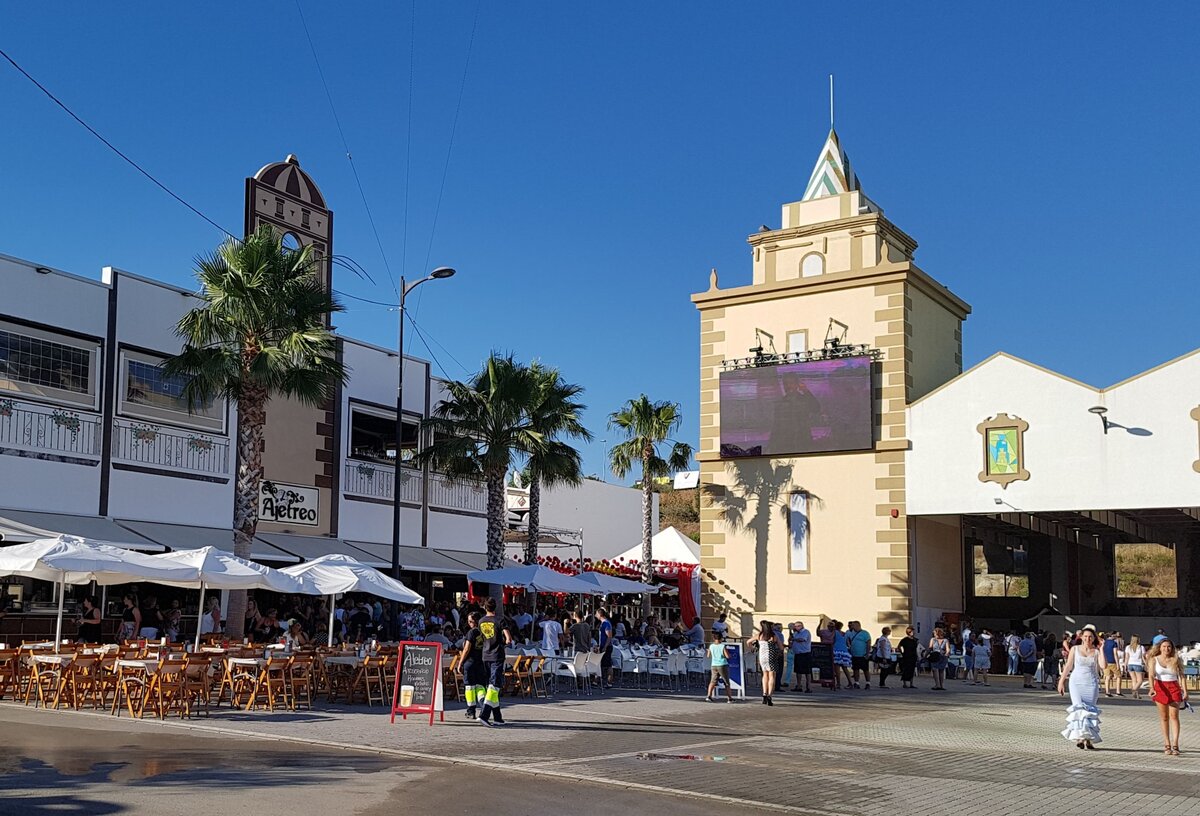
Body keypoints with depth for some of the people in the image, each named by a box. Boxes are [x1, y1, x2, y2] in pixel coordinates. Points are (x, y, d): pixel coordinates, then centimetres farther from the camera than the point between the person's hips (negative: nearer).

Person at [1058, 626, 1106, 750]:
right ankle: (1079, 736, -15)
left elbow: (1103, 666, -11)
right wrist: (1061, 681, 8)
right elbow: (1068, 666, 10)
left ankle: (1088, 739, 4)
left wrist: (1101, 649, -7)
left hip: (1091, 684, 1)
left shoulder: (1096, 651, 5)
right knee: (1078, 708, -13)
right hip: (1077, 683, -1)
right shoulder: (1075, 649, 7)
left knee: (1090, 710, 0)